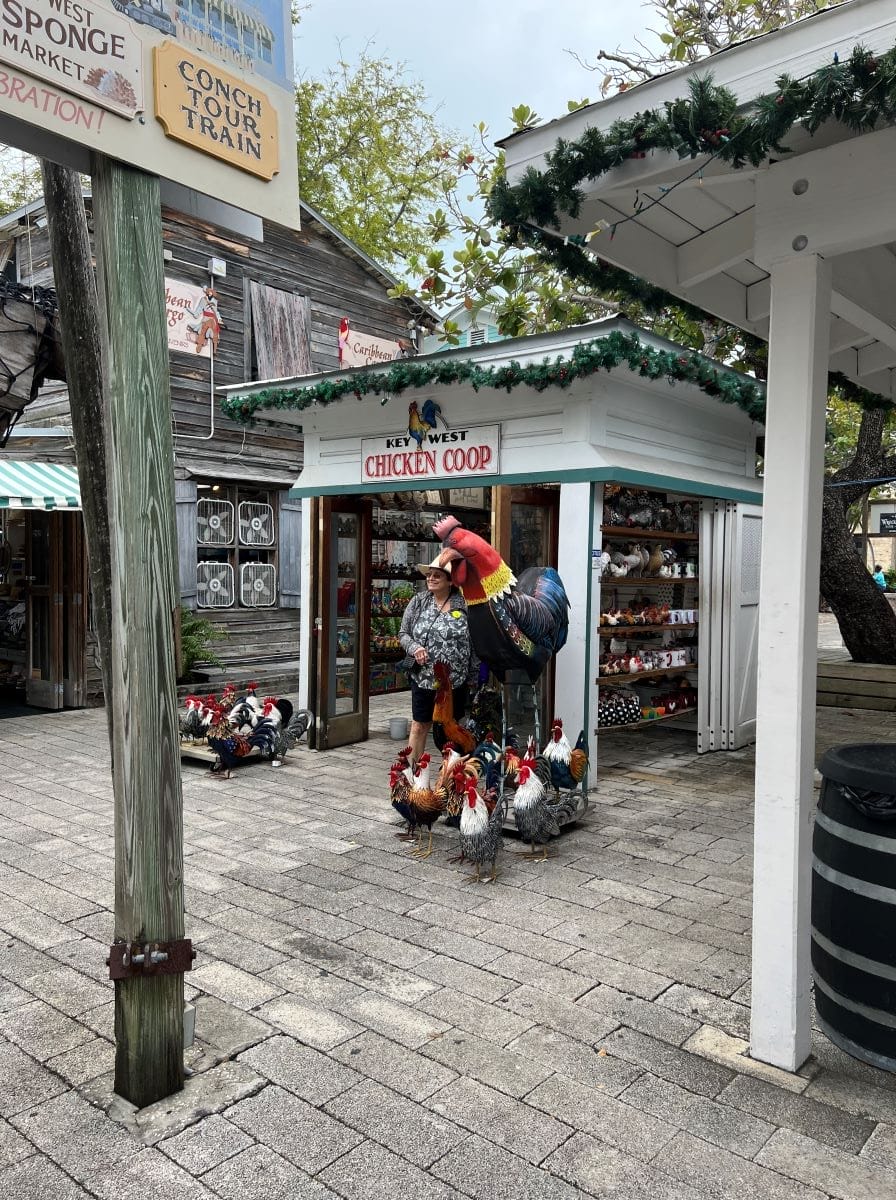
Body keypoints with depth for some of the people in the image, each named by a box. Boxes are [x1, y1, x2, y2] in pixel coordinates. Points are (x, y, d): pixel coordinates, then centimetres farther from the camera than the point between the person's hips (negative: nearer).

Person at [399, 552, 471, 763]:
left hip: (454, 680, -1)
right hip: (423, 677, 1)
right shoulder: (419, 602, 0)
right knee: (419, 726, 9)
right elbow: (403, 633, 7)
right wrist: (414, 647, -14)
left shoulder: (464, 604, -6)